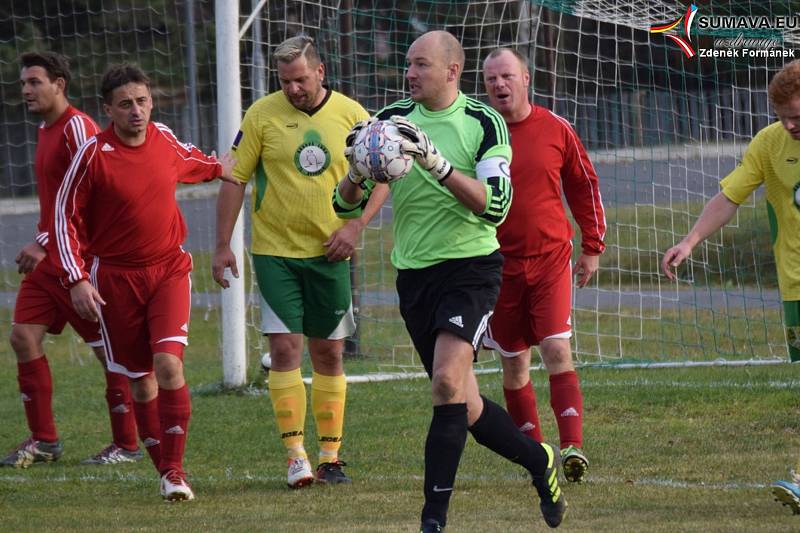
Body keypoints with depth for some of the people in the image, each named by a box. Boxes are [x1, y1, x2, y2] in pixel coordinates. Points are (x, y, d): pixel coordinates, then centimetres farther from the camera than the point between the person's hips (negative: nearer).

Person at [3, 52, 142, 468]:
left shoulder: (77, 128, -14)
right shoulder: (46, 130, 15)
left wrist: (43, 244, -22)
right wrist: (41, 245, 18)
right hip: (49, 258, 10)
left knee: (110, 350, -1)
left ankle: (126, 445, 6)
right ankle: (43, 440, 8)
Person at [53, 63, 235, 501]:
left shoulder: (163, 138, -1)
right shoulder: (94, 155, -12)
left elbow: (187, 161, 25)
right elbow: (67, 217, -4)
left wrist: (219, 167, 43)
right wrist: (77, 279, -11)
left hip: (169, 271, 1)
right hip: (116, 277, -1)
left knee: (169, 364, -17)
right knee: (140, 378, 5)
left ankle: (175, 470, -13)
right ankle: (165, 468, 19)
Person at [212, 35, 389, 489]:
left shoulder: (351, 116, -1)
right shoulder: (262, 115, -4)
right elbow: (235, 180, 1)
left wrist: (356, 226, -8)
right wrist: (223, 245, -3)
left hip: (329, 252, 2)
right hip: (275, 251, -2)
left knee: (329, 353, 6)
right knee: (285, 347, -10)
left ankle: (330, 456, 14)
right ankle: (295, 454, -7)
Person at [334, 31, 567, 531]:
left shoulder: (484, 123, -7)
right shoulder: (392, 120, 4)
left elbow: (495, 205, -18)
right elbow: (347, 204, 4)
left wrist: (438, 165, -28)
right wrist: (358, 173, -18)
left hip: (470, 267, -5)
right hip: (414, 273, 5)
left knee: (448, 381, -22)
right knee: (465, 407, 9)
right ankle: (541, 462, 32)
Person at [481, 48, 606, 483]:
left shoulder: (555, 130, 1)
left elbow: (584, 186, 13)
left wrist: (592, 247, 12)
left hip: (551, 259, -1)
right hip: (500, 264, 1)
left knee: (557, 350, -14)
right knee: (514, 363, 5)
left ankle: (573, 446, -22)